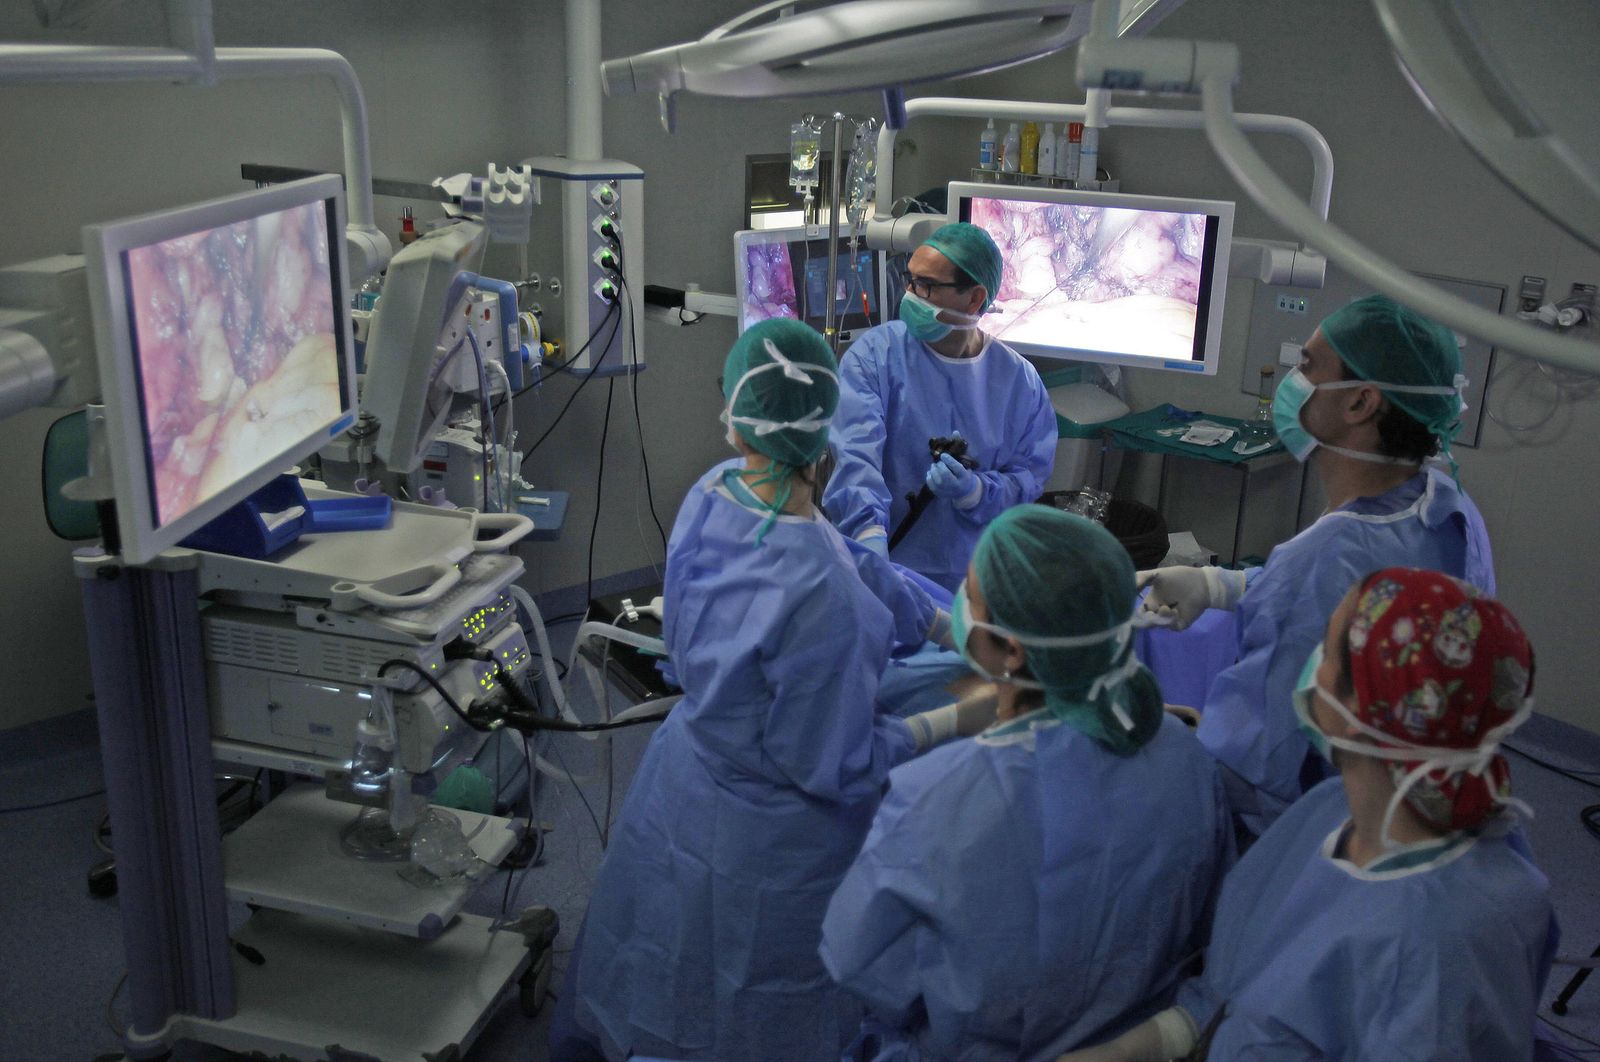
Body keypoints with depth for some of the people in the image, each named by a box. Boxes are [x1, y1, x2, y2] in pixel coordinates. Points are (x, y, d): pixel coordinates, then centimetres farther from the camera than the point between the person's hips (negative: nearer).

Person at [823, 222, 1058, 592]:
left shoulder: (1020, 380, 4)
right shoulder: (874, 353, -3)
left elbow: (1029, 477, 4)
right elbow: (856, 451, -17)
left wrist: (974, 491, -17)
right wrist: (870, 532, -32)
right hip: (882, 565, -2)